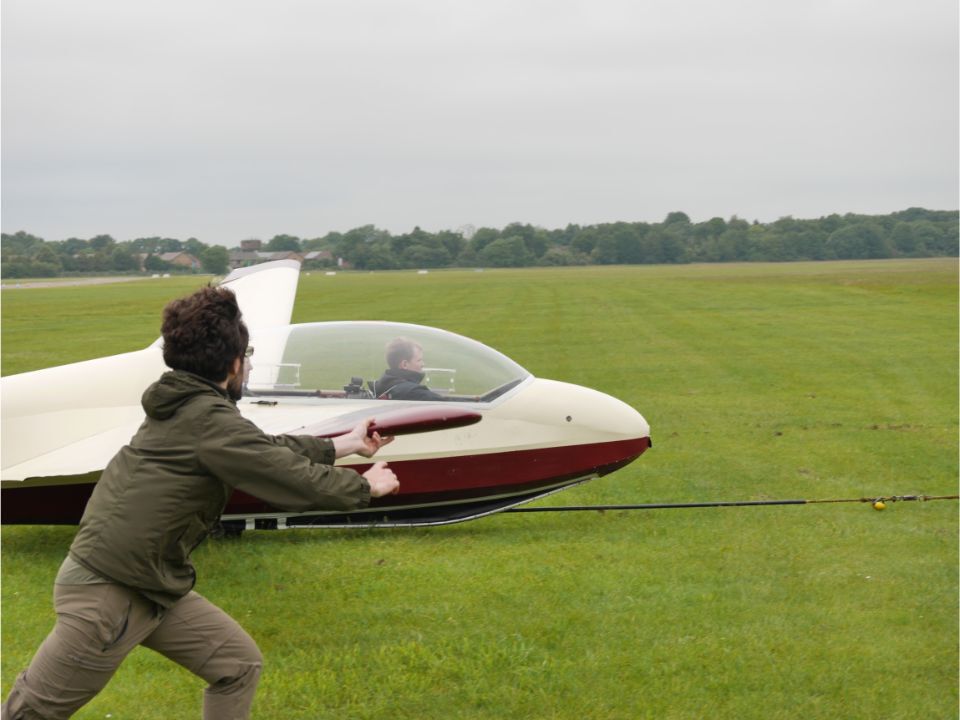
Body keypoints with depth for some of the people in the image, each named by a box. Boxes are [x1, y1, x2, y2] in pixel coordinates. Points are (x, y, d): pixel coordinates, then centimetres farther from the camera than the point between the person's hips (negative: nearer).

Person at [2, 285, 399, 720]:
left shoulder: (185, 407, 7)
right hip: (108, 593, -10)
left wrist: (344, 445, 27)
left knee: (239, 666, 11)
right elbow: (297, 481, -16)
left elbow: (270, 450, 18)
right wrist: (365, 487, 1)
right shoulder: (211, 420, -20)